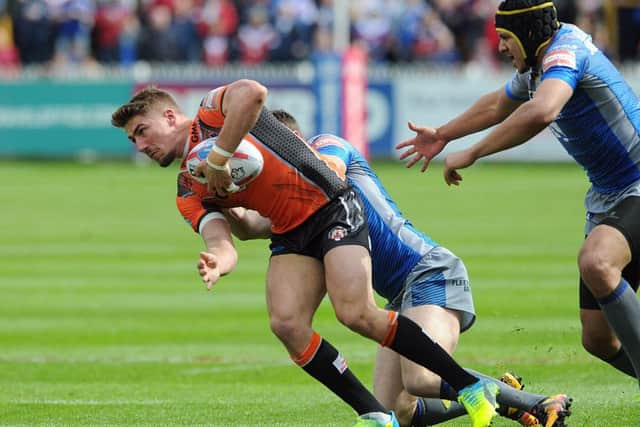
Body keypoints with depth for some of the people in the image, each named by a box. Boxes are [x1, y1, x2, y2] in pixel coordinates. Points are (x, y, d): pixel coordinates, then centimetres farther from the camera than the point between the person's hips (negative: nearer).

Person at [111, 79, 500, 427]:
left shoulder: (213, 110, -2)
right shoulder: (190, 193, 14)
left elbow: (253, 93, -26)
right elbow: (221, 243, -2)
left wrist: (218, 157, -21)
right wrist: (218, 263, -27)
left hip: (331, 207, -7)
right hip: (290, 236, 7)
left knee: (356, 312, -23)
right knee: (287, 324, -16)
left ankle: (470, 386, -13)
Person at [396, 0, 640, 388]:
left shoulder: (564, 49, -17)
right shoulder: (535, 67, 13)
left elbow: (541, 112, -37)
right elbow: (498, 105, 35)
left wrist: (472, 154, -30)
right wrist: (443, 135, 45)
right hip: (607, 198, 10)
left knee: (596, 261, -37)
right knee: (598, 338, 0)